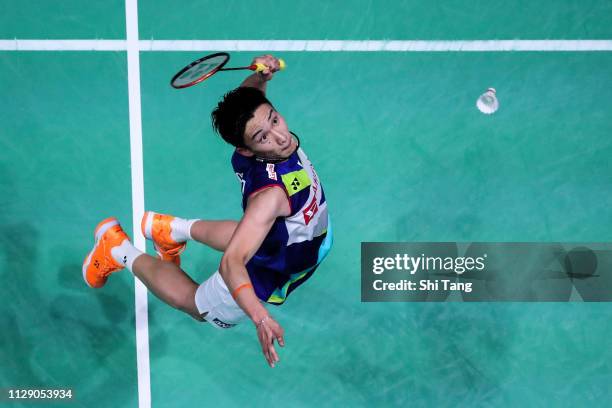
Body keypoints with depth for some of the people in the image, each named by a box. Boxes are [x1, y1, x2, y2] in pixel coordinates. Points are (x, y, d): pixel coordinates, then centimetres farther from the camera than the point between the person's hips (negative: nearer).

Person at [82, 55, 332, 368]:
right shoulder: (271, 192, -46)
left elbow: (245, 98, -2)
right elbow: (231, 264, -50)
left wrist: (260, 76, -25)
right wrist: (259, 316, -65)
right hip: (260, 287, -6)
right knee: (194, 302, 24)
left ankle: (177, 228, 47)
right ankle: (119, 250, 32)